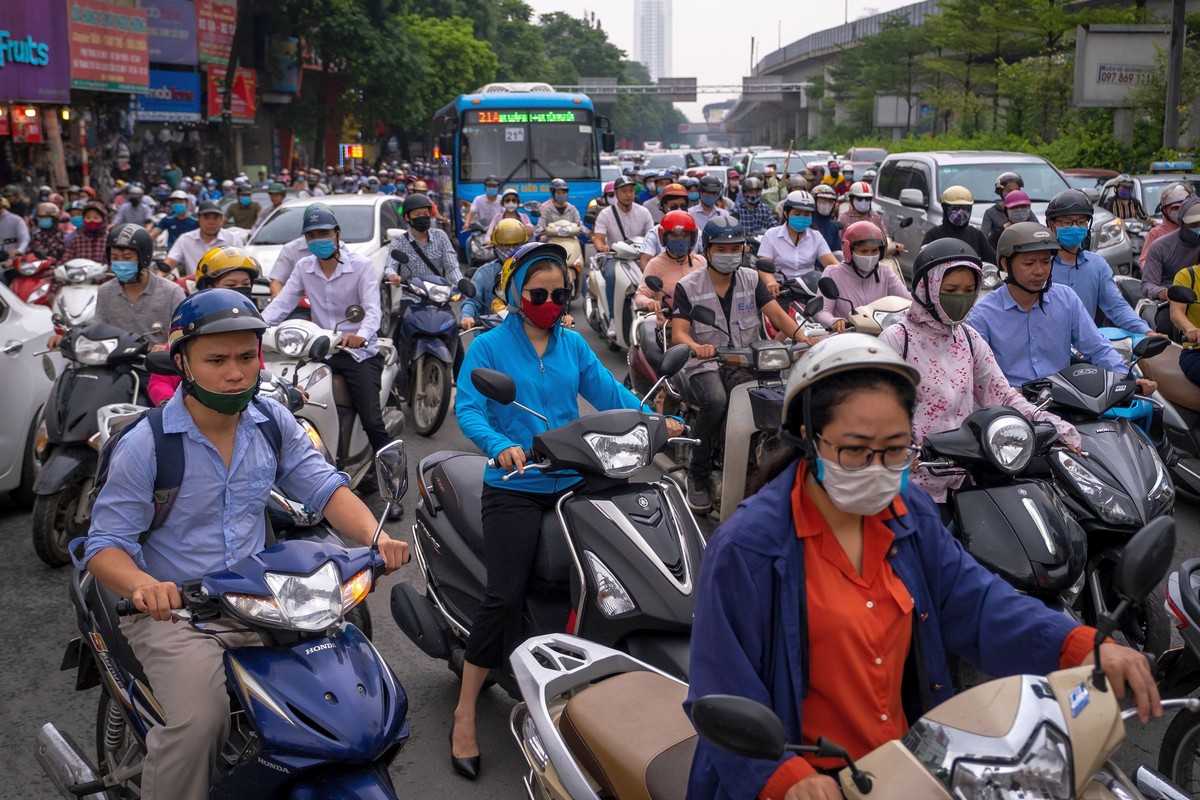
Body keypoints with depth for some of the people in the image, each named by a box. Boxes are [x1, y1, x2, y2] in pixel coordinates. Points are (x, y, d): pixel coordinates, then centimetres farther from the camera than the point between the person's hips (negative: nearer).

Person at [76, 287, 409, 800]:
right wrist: (143, 584, -33)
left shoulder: (273, 422, 3)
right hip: (170, 607, -4)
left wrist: (374, 537, -20)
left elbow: (324, 487, 0)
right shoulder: (145, 444, -11)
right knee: (198, 720, -28)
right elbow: (105, 544, -10)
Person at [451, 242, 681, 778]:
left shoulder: (573, 345, 12)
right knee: (504, 597, -13)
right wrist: (501, 446, -32)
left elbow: (609, 393, 4)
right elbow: (468, 409, -13)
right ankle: (465, 713, 0)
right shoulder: (489, 346, -2)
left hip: (571, 484, 5)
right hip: (514, 489, -5)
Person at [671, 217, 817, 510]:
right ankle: (698, 475, -18)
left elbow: (776, 314, 1)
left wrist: (801, 335, -20)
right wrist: (698, 348, -32)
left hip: (746, 363, 3)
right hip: (704, 365, -2)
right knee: (716, 400, -36)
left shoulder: (751, 279, 12)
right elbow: (678, 333, -9)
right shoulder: (688, 287, 2)